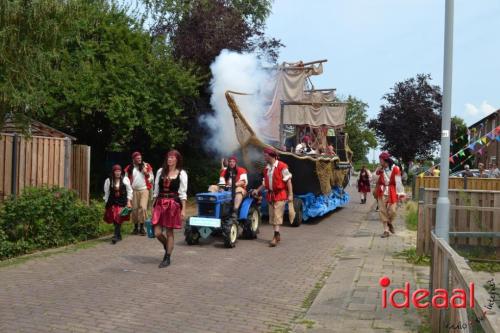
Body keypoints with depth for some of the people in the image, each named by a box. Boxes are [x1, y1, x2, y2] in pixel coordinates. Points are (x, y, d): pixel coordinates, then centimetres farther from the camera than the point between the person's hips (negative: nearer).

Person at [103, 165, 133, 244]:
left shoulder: (125, 179, 1)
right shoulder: (108, 181, 4)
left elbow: (129, 191, 3)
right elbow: (106, 193, 9)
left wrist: (129, 202, -3)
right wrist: (106, 203, 7)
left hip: (122, 203, -2)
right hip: (112, 203, 2)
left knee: (119, 219, -12)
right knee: (114, 219, 2)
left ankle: (116, 236, -14)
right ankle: (118, 235, 18)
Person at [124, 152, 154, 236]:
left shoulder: (146, 166, 6)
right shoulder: (129, 168, 8)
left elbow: (151, 178, 9)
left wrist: (146, 173, -9)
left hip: (144, 190, -1)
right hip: (134, 190, 2)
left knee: (143, 207, -14)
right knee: (134, 208, 2)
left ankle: (142, 227, -7)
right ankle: (135, 227, 14)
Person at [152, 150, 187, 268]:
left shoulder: (181, 174, -2)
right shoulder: (160, 171, 8)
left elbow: (183, 193, -3)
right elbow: (156, 190, 12)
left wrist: (183, 209, -8)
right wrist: (153, 205, 9)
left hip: (173, 204, -3)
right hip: (160, 204, 4)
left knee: (169, 233, 2)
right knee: (157, 233, 0)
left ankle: (167, 258, 15)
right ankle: (167, 247, 30)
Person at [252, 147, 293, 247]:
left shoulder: (282, 166, -11)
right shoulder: (266, 168, 12)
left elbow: (288, 181, -12)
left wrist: (290, 194, -15)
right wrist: (258, 190, 10)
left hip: (280, 195, -7)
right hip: (270, 194, 7)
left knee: (277, 216, -12)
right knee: (272, 216, 9)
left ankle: (276, 237, -12)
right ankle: (277, 235, 20)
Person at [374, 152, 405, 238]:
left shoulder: (395, 169, -8)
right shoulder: (380, 169, 5)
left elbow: (398, 182, -8)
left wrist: (400, 194, -10)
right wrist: (377, 171, -10)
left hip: (392, 193, -4)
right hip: (382, 193, 4)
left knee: (392, 211, -7)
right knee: (382, 211, 2)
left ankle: (390, 223, 26)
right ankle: (386, 230, 11)